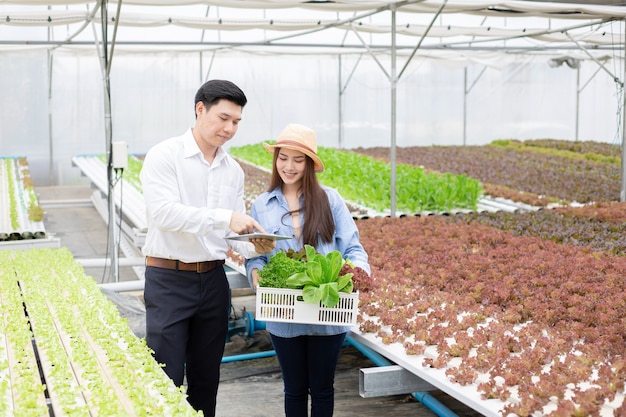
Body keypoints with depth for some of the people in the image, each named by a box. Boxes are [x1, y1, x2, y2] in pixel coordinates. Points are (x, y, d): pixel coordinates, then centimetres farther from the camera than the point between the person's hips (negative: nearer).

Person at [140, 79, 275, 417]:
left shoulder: (233, 170, 9)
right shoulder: (165, 155, -8)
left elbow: (233, 233, 9)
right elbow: (163, 212, -23)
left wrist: (254, 246, -13)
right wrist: (224, 217, -32)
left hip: (213, 281, 6)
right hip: (168, 279, -5)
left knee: (206, 379, 14)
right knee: (167, 381, -3)